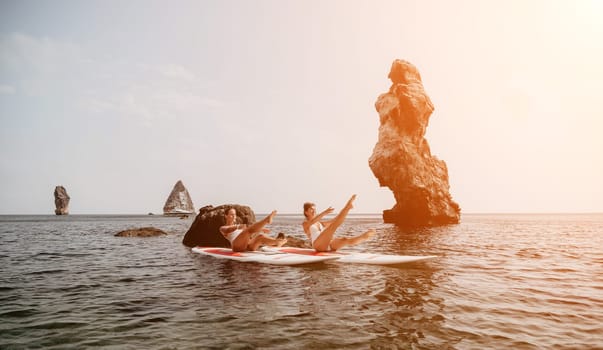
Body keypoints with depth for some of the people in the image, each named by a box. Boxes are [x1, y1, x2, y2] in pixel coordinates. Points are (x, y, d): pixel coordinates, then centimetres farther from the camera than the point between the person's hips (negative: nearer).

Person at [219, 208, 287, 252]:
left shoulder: (239, 226, 34)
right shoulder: (222, 228, 16)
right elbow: (227, 230, -10)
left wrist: (260, 229, 1)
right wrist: (238, 227, -28)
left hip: (247, 247, 7)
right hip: (237, 246, -7)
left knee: (260, 236, -15)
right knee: (249, 230, -28)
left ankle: (278, 242, -39)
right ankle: (267, 219, -49)